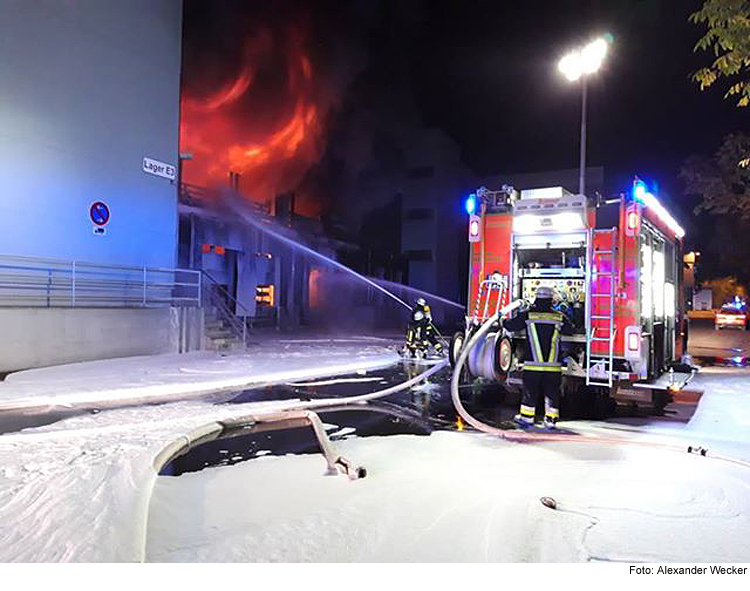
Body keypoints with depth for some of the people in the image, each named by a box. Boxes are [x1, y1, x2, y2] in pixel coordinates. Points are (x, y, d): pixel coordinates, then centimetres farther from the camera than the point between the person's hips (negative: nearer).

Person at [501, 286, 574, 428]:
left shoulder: (527, 316, -5)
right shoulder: (559, 318, -1)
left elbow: (509, 325, 1)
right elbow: (570, 329, 16)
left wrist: (502, 320, 22)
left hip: (532, 365, -1)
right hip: (553, 366, 1)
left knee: (530, 391, 11)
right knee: (552, 393, 12)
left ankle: (527, 417, 18)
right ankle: (550, 420, 16)